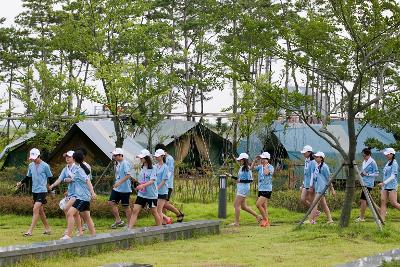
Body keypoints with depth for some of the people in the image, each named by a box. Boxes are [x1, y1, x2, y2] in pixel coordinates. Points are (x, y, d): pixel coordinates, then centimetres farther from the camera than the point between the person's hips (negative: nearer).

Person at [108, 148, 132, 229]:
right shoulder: (118, 163, 12)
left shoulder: (125, 163, -16)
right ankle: (118, 220, 14)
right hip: (116, 188, 9)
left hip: (124, 189, -9)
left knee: (126, 206, 0)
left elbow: (128, 175, -24)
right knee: (111, 202, 3)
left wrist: (119, 182, -29)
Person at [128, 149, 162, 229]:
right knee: (135, 211, -6)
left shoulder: (152, 168, -13)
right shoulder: (142, 168, 7)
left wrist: (143, 185, -37)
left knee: (154, 212, 9)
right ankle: (129, 229, -9)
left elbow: (152, 181, -25)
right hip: (141, 194, 5)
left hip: (151, 194, -5)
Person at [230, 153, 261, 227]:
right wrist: (236, 179, 9)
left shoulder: (247, 168, -14)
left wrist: (240, 180, -19)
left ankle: (236, 222, -4)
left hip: (244, 188, -10)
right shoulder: (241, 168, 14)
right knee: (243, 206, 13)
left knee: (237, 205, -9)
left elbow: (250, 180, -18)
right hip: (240, 187, 10)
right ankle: (258, 216, 22)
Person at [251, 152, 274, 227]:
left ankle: (265, 219, -2)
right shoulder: (260, 167, 9)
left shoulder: (271, 167, -10)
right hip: (261, 189, 7)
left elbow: (266, 173, -28)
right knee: (263, 207, 9)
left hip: (267, 190, -7)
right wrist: (256, 160, -3)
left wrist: (265, 164, -17)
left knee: (258, 204, -15)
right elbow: (252, 167, 7)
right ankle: (267, 222, 16)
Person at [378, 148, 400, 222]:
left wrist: (383, 183, -24)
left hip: (392, 186, -8)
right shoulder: (387, 163, 15)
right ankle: (382, 219, -7)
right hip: (385, 186, 8)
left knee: (394, 203, -8)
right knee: (383, 201, -3)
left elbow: (392, 177, -17)